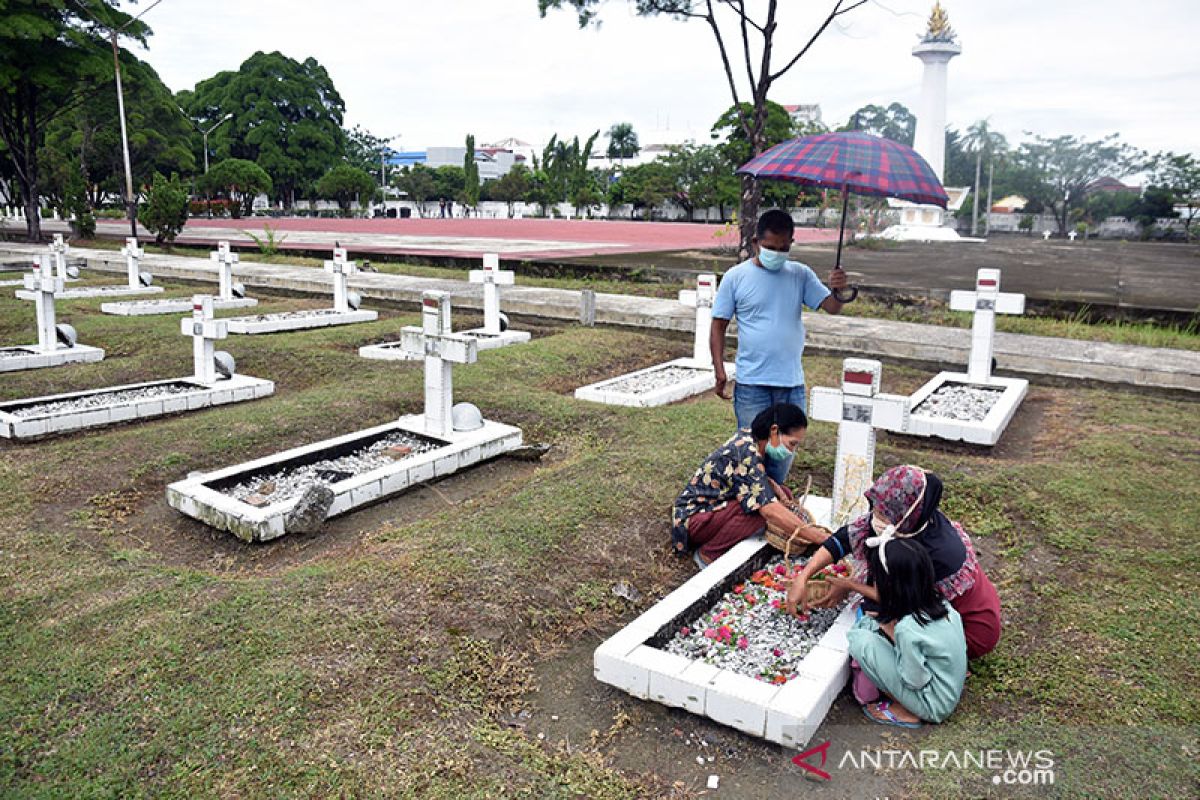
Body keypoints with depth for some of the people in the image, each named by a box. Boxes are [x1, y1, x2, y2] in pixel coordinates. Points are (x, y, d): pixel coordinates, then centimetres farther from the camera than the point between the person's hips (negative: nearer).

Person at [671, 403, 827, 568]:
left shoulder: (749, 436, -3)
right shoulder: (746, 454, -29)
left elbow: (757, 478, 15)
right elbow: (769, 511, -37)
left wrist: (777, 489, -7)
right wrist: (816, 537, -36)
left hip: (715, 504, 10)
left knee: (784, 495, 1)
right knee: (760, 508, -31)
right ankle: (707, 554, -12)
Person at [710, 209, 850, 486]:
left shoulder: (800, 274, 4)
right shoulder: (736, 277, -3)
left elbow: (832, 307, -3)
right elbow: (719, 325, -1)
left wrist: (838, 290, -26)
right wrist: (719, 370, -10)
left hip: (792, 383, 4)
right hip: (752, 383, -3)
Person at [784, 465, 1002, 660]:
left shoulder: (939, 553, -39)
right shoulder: (911, 521, -20)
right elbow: (845, 537, -16)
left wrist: (849, 587, -12)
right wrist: (802, 578, -21)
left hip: (973, 630, -7)